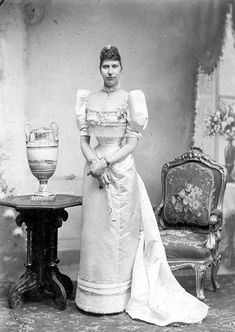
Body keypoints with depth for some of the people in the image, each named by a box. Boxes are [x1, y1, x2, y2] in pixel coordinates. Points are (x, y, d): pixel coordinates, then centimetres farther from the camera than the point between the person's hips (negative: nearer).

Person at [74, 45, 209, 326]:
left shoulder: (129, 99, -3)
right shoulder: (89, 100, 8)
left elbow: (132, 143, -7)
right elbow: (83, 139, 6)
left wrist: (105, 162, -17)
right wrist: (94, 163, -11)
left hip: (121, 169, -3)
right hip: (95, 169, 4)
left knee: (118, 230, 2)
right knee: (94, 230, 8)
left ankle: (118, 296, 17)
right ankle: (94, 295, 22)